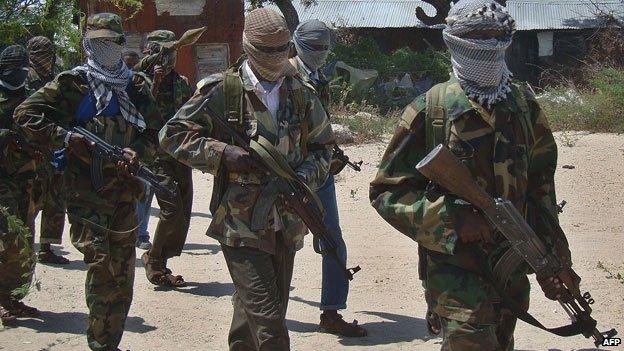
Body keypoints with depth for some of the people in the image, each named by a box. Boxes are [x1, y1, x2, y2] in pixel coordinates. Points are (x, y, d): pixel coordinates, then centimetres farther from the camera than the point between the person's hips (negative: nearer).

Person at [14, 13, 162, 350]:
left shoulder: (136, 85, 13)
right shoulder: (73, 83, 1)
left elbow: (155, 132, 16)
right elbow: (25, 115, -1)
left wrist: (136, 151, -5)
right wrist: (66, 137, -11)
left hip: (124, 190, 5)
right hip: (87, 192, -4)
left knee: (122, 273, 6)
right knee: (101, 266, -12)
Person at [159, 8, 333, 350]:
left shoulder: (301, 94, 7)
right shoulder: (223, 92, -7)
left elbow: (321, 147, 15)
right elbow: (173, 134, -4)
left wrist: (305, 177, -6)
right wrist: (223, 153, -17)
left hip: (286, 225, 5)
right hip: (241, 223, -5)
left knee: (252, 311, 16)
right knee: (267, 320, -11)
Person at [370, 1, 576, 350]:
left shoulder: (524, 106, 6)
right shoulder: (430, 111, -8)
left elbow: (540, 181, 14)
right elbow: (386, 191, -7)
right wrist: (452, 218, -19)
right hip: (457, 274, -5)